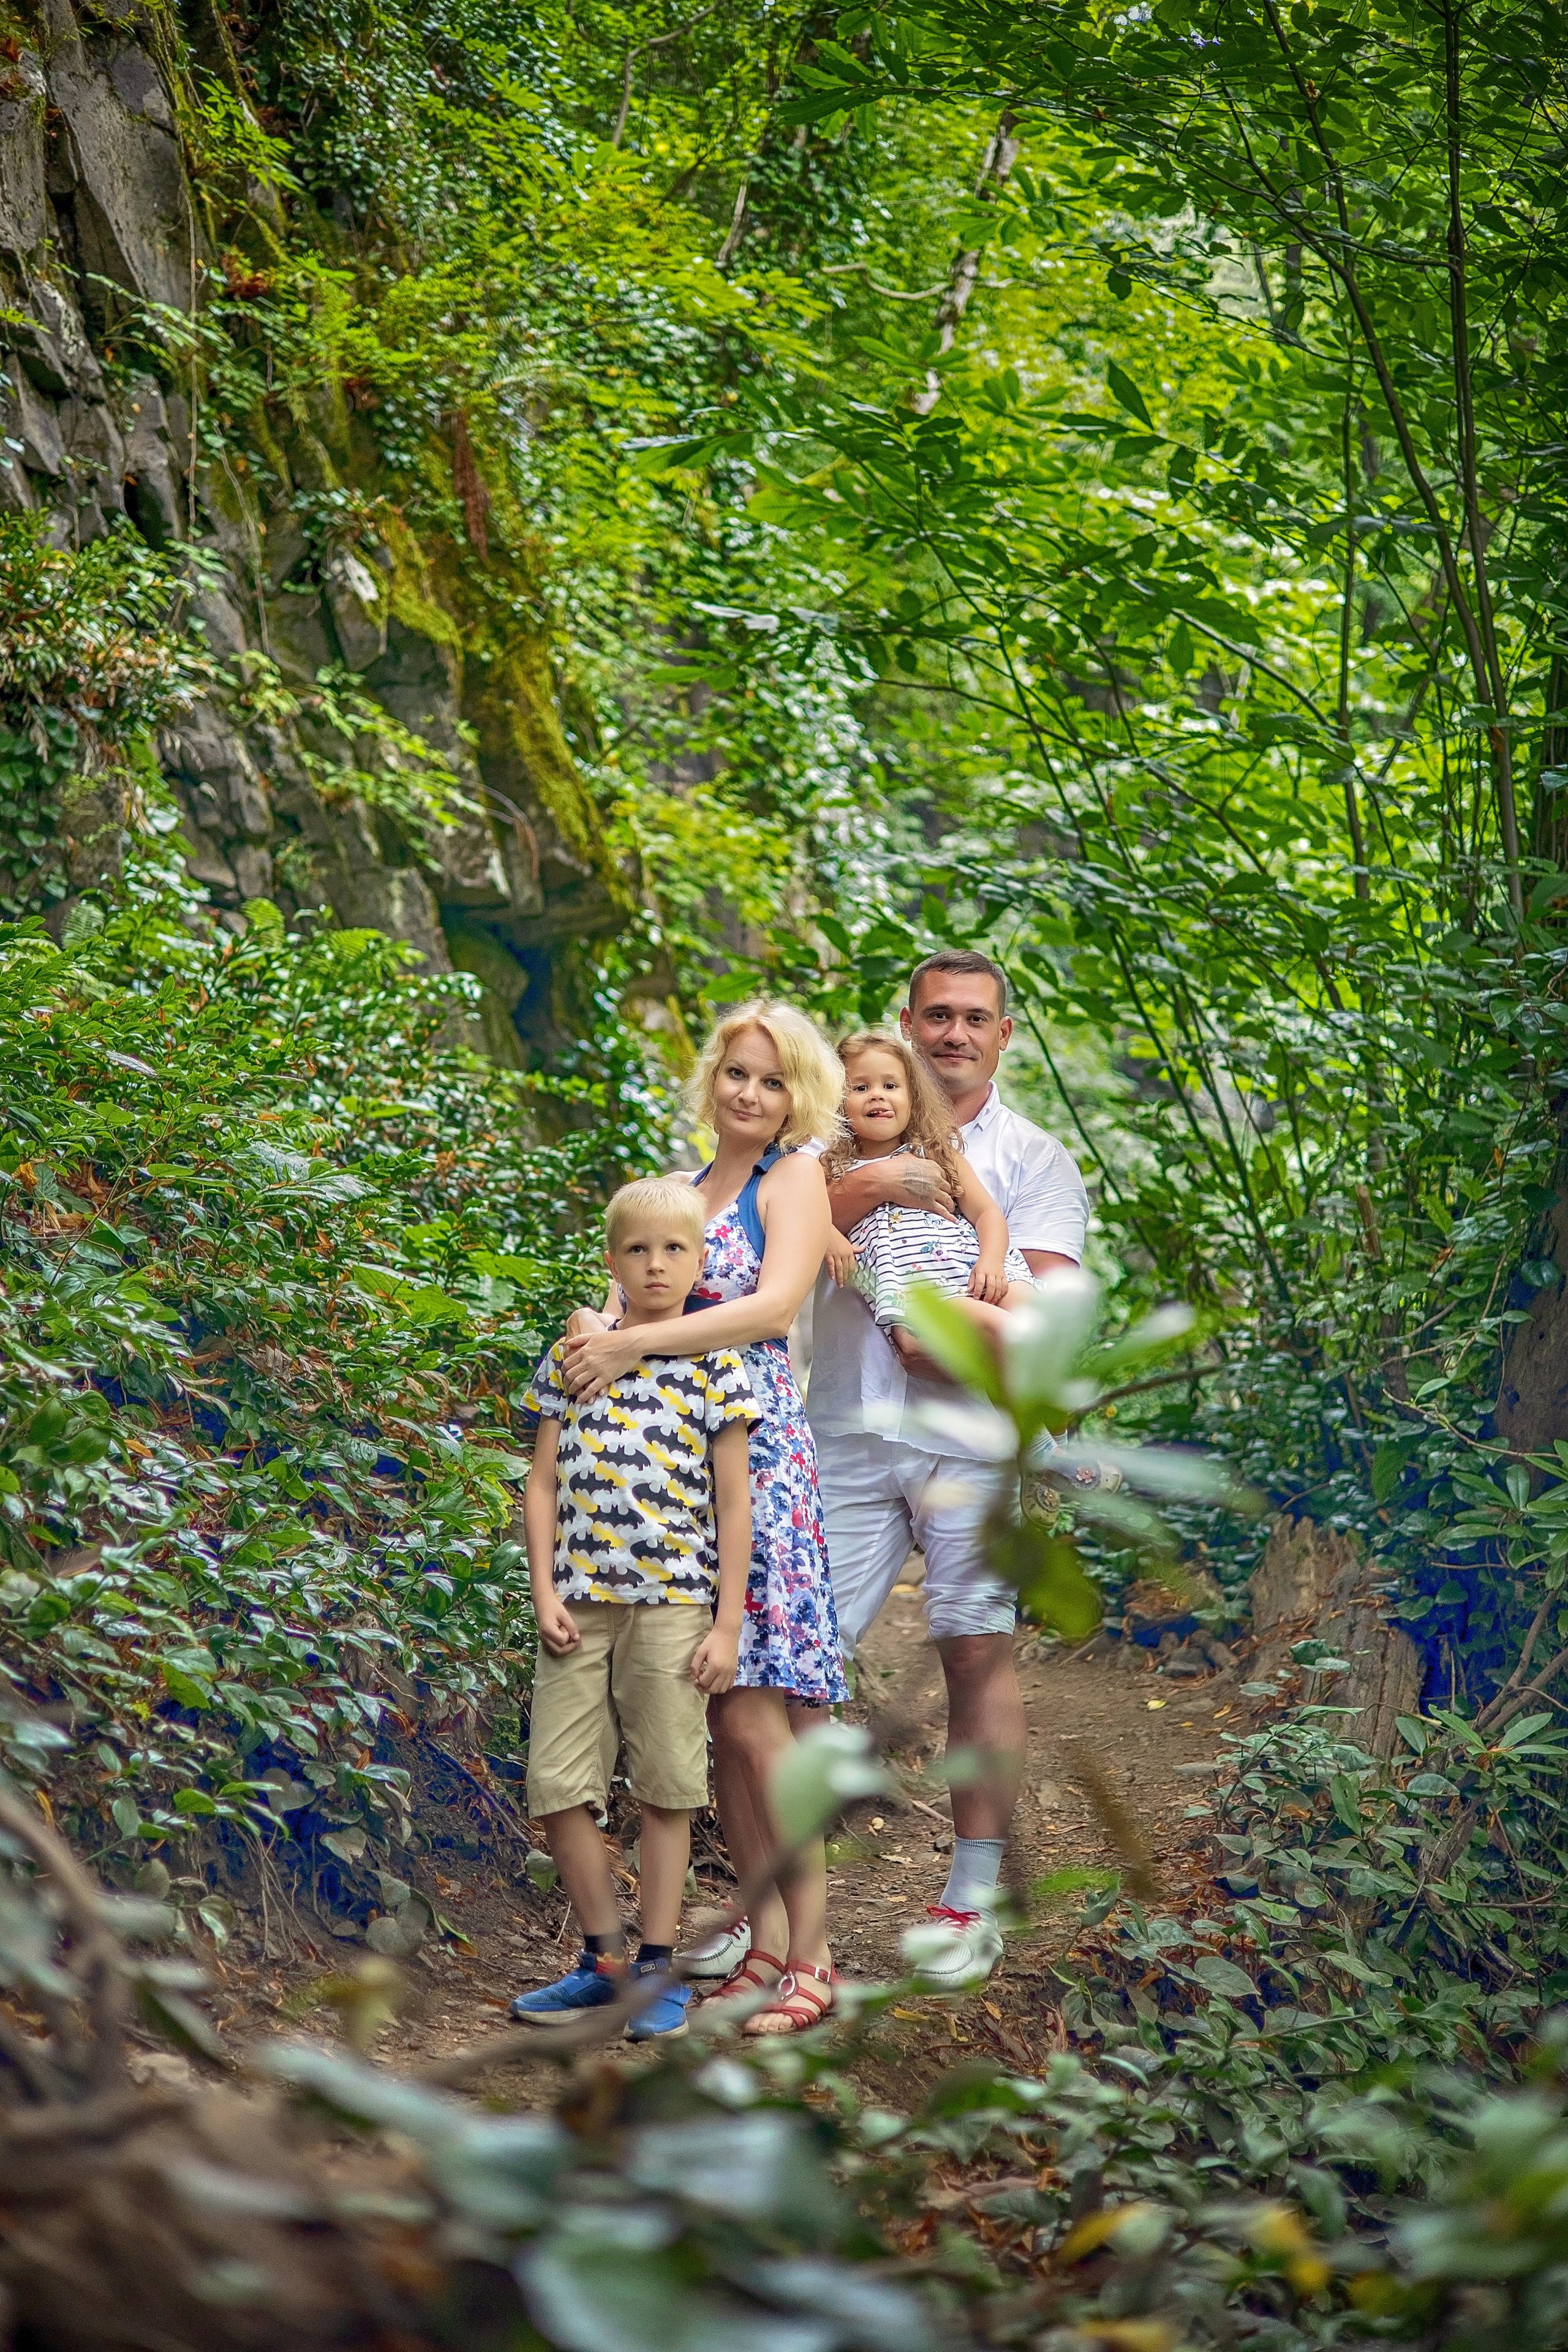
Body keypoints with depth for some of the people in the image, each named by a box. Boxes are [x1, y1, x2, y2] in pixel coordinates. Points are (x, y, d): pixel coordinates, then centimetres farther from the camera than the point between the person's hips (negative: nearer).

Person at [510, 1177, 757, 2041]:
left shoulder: (714, 1366, 1)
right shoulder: (571, 1356, 8)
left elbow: (733, 1505, 0)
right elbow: (543, 1484, 9)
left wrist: (727, 1624, -4)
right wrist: (544, 1592, -2)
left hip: (673, 1604, -2)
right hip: (580, 1603, 3)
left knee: (665, 1790, 4)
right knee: (558, 1786, 2)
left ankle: (657, 1967, 15)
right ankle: (603, 1959, 18)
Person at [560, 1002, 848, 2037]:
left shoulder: (795, 1177, 2)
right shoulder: (687, 1185, 21)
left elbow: (775, 1304, -12)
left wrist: (634, 1346, -16)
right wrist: (598, 1329, -8)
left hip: (757, 1450, -6)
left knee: (753, 1715, -11)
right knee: (721, 1719, 4)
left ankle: (811, 1956, -6)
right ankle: (765, 1932, 12)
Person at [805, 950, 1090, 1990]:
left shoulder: (1037, 1160, 8)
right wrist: (871, 1186, -15)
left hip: (974, 1442, -1)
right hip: (849, 1434, 1)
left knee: (979, 1655, 0)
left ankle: (975, 1900, 9)